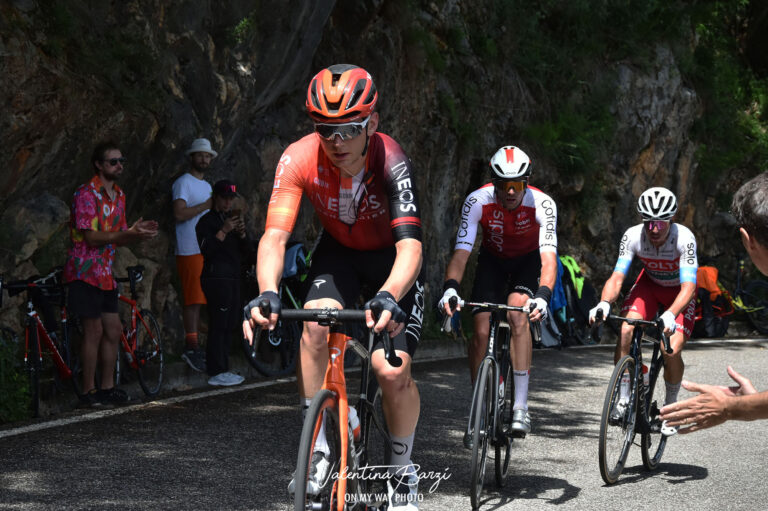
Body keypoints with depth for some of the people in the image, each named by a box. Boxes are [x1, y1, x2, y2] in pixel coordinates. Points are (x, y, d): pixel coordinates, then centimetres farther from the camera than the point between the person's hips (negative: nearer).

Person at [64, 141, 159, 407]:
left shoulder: (118, 195, 13)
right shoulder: (86, 193, -14)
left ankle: (107, 387, 18)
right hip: (85, 272, -8)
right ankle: (89, 391, 1)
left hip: (105, 273, 8)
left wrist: (138, 232, -4)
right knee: (94, 331, -6)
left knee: (113, 330, 9)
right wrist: (129, 233, -27)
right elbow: (91, 237, -21)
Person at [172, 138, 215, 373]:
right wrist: (206, 205, -16)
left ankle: (193, 346, 10)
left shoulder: (206, 186, 23)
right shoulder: (183, 183, -6)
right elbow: (179, 214, -19)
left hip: (206, 249, 9)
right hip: (190, 250, -9)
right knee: (193, 298, -11)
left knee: (199, 300, 7)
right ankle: (191, 346, -10)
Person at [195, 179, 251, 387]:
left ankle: (222, 370, 13)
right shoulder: (207, 221, -2)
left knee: (229, 325, 7)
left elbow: (247, 252, 16)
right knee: (218, 325, -12)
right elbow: (206, 249, -16)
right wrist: (223, 231, -21)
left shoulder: (233, 218, 21)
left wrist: (241, 233, -2)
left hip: (233, 277, 8)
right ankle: (216, 373, -12)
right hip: (216, 278, -8)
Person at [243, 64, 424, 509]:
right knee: (317, 326, -29)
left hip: (392, 259, -2)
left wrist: (389, 297, -62)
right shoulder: (300, 159, -27)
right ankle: (318, 447, -14)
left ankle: (404, 471, 11)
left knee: (393, 371, -15)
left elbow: (410, 244, -42)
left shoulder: (390, 161, -33)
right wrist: (268, 293, -53)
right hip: (340, 251, 2)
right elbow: (274, 235, -34)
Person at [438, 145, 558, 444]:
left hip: (528, 261, -2)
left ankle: (521, 408, -25)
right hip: (493, 260, 2)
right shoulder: (477, 201, -28)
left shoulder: (542, 204, -31)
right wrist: (450, 288, -50)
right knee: (481, 331, -12)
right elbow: (461, 252, -31)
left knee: (518, 314, -29)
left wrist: (543, 297, -59)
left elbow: (549, 257, -41)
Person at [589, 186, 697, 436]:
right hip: (650, 284, 2)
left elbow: (688, 286, -40)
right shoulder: (633, 236, -26)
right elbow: (616, 277, -29)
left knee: (672, 351, -20)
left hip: (679, 292, -2)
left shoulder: (684, 238, -33)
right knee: (625, 331, -24)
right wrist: (604, 303, -50)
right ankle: (623, 399, -10)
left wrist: (670, 315, -57)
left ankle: (670, 407, 7)